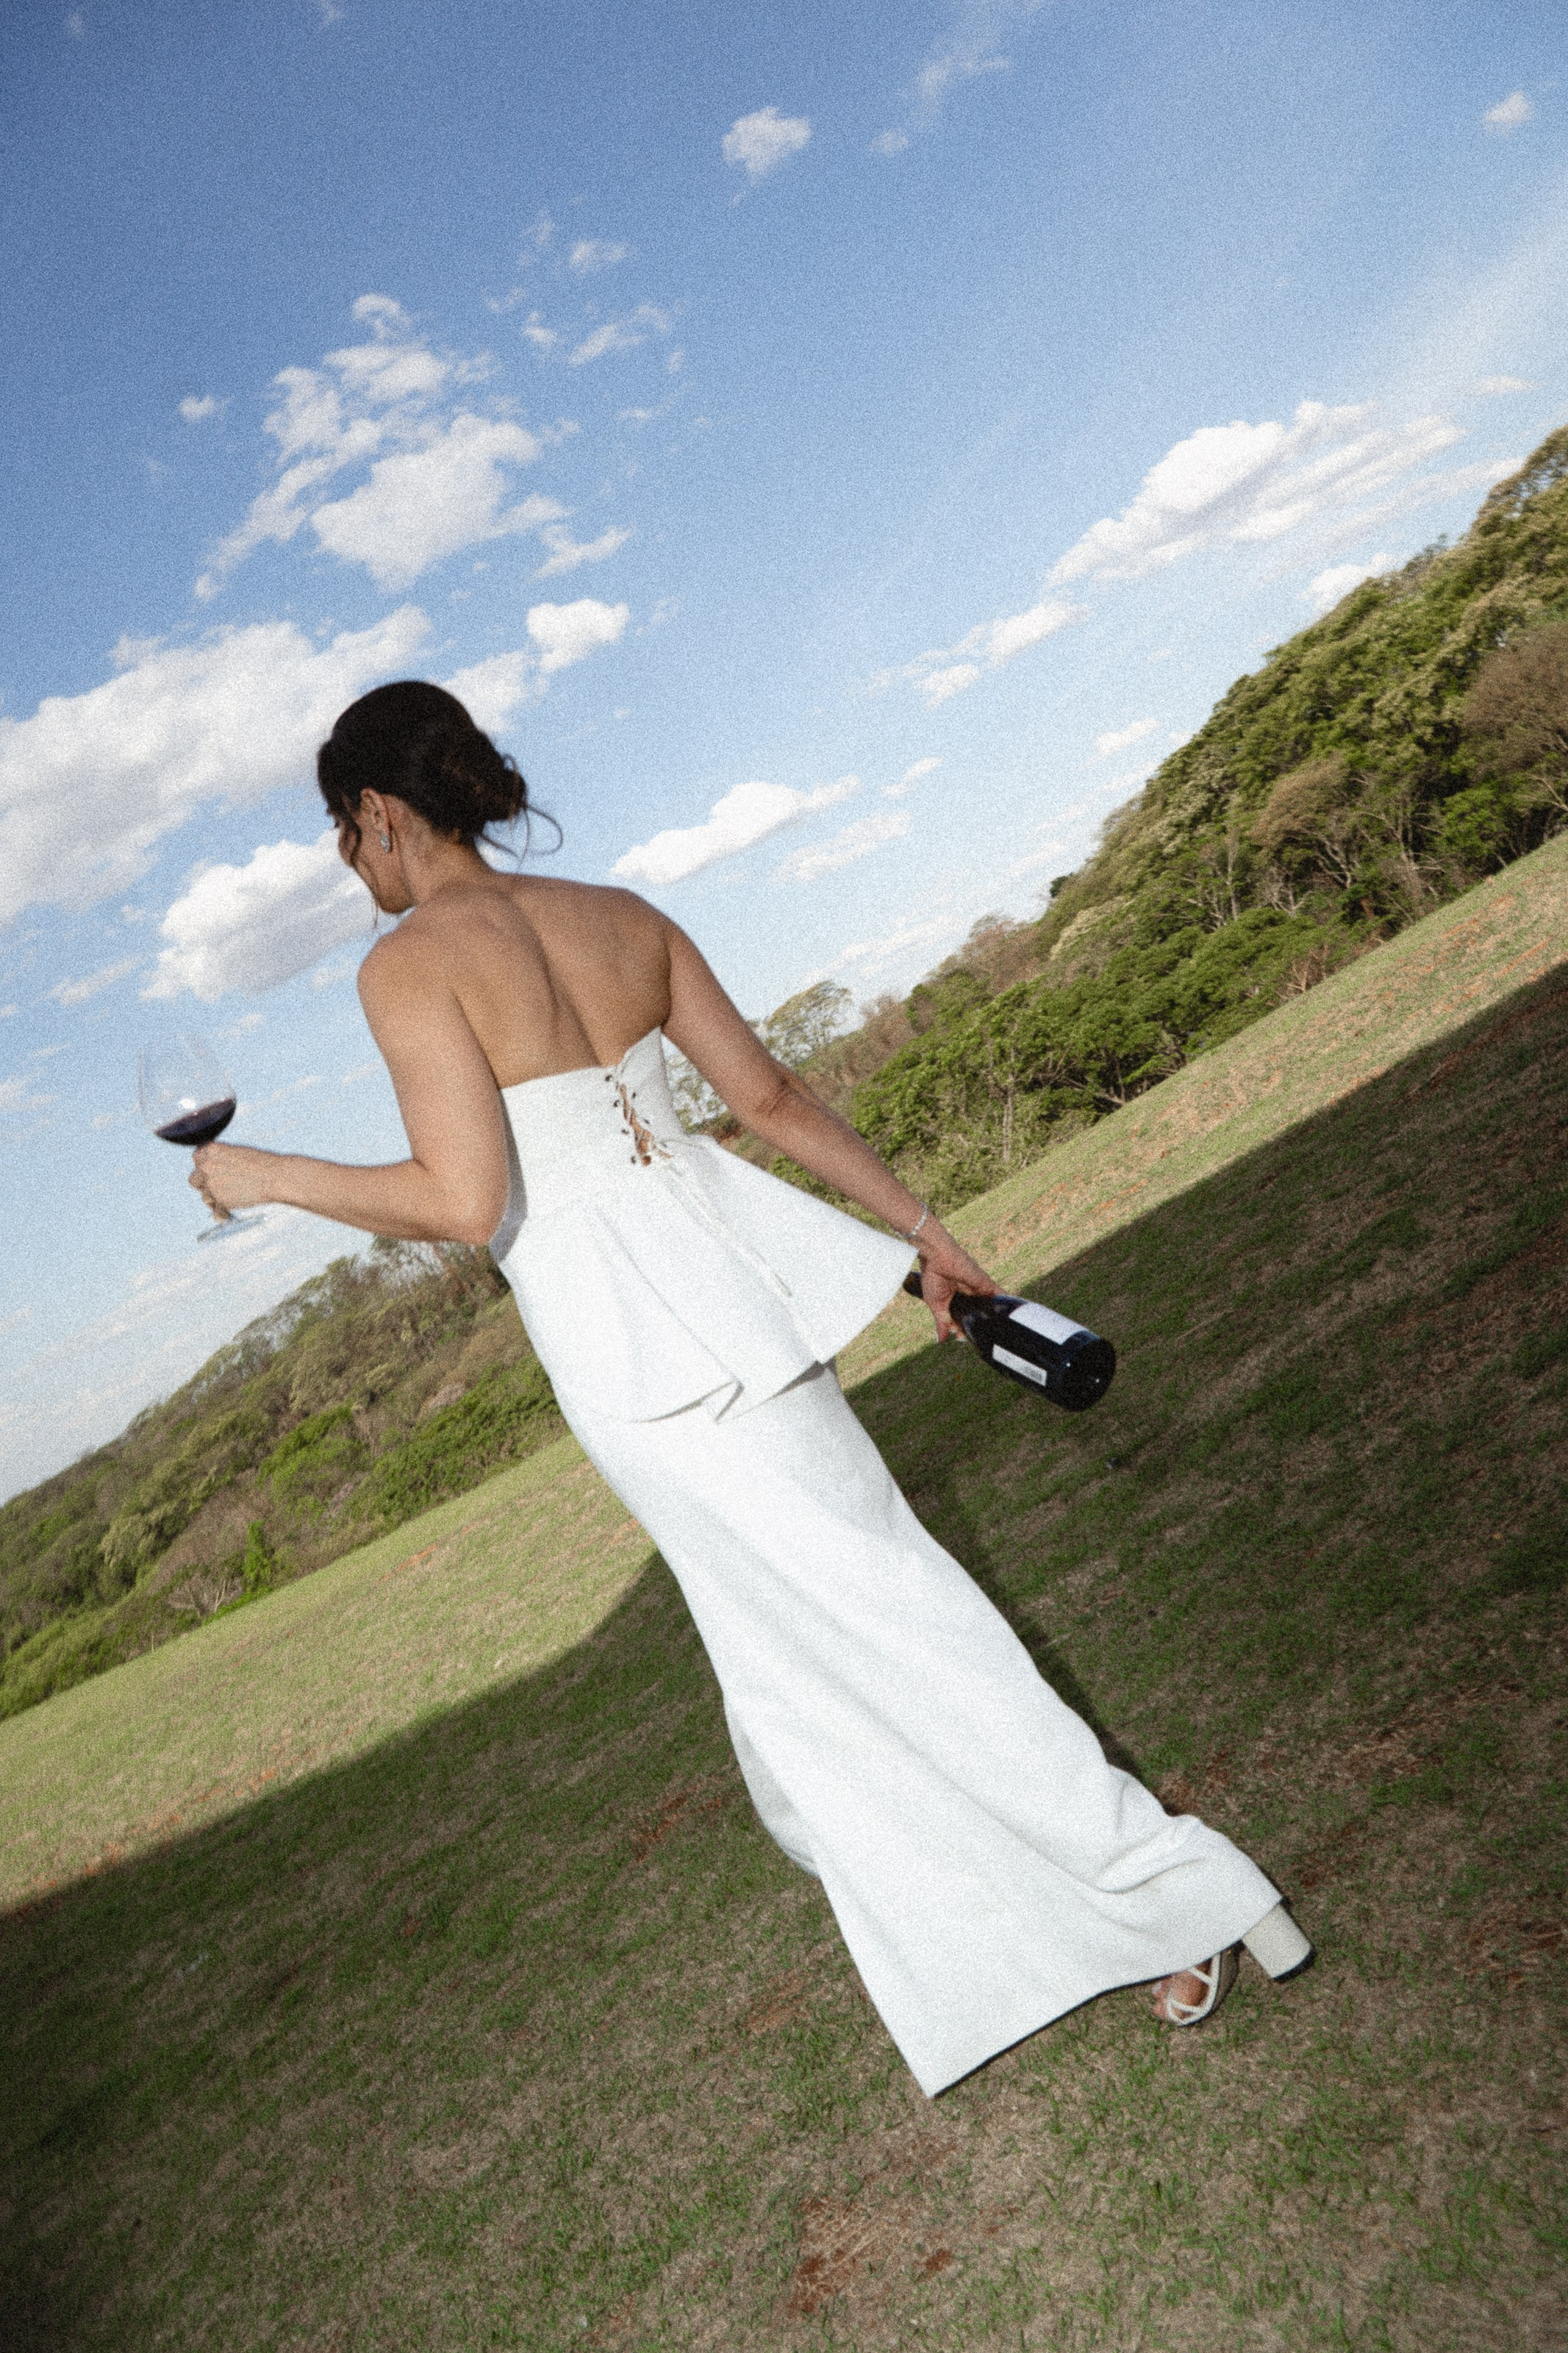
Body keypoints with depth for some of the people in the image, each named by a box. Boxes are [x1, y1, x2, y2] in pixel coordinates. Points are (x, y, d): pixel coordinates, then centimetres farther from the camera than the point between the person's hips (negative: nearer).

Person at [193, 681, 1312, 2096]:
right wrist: (920, 1226, 15)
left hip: (624, 1341, -7)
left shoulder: (410, 964, -11)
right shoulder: (621, 916, 9)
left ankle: (1172, 1892, 13)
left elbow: (467, 1203, -19)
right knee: (776, 1608, 25)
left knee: (878, 1608, 3)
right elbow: (772, 1096, 8)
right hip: (729, 1267, 7)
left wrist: (268, 1177, -5)